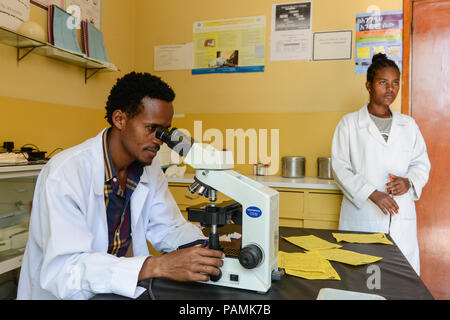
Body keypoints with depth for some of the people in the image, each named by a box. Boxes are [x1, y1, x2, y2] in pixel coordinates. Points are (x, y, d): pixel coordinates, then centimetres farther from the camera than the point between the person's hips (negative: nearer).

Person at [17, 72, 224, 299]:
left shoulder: (149, 166, -2)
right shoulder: (65, 172, -21)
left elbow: (168, 227, 5)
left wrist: (202, 248, -15)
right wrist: (157, 266, -36)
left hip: (123, 288, 4)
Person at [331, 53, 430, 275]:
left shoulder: (408, 125, 13)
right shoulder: (349, 123, 1)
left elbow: (421, 163, 16)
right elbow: (340, 167, -5)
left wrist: (409, 181, -7)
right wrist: (372, 193, -15)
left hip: (401, 217, 3)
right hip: (362, 216, -3)